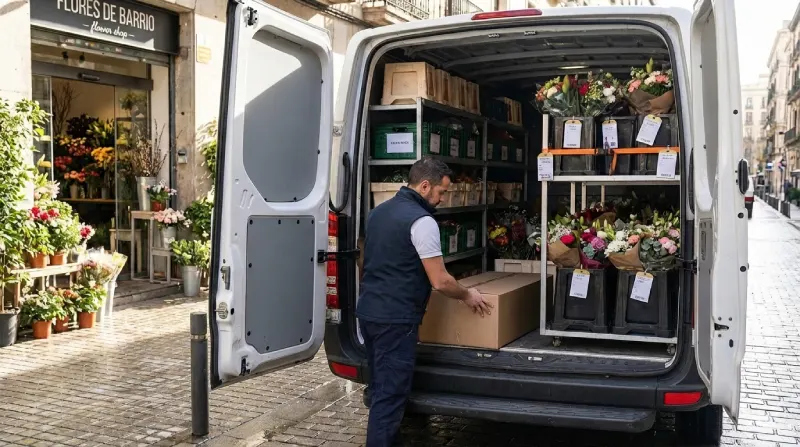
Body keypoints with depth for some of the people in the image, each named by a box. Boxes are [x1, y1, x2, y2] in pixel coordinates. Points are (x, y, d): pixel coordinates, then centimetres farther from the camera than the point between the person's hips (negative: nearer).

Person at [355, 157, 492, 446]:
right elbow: (440, 281, -15)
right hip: (395, 319, -9)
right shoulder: (421, 220, -15)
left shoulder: (379, 211, 12)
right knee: (390, 393, -2)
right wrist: (467, 296, 3)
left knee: (380, 388, 18)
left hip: (368, 311, 9)